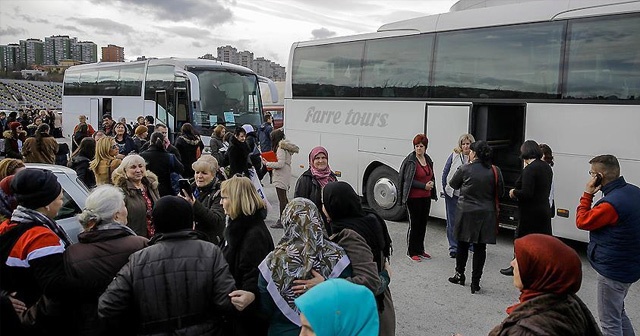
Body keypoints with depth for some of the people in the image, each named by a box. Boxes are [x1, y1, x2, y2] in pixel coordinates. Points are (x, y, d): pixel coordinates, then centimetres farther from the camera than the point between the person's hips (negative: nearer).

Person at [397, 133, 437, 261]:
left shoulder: (428, 159, 10)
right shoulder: (411, 161, -11)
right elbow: (408, 180, -15)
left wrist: (431, 183, 0)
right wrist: (424, 186, -18)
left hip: (426, 197, 7)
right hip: (414, 198, -7)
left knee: (423, 223, 13)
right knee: (414, 224, -1)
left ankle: (420, 250, 25)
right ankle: (411, 252, 9)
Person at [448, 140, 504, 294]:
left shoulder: (465, 169, -12)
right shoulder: (495, 171, -5)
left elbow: (453, 184, 3)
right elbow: (500, 192, 3)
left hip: (466, 213, -1)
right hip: (486, 214, 1)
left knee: (463, 244, 17)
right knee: (480, 248, 7)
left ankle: (460, 274, 31)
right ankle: (475, 282, 10)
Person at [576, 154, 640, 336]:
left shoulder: (612, 203, -29)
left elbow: (582, 222, -18)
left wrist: (587, 194, -13)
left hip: (613, 269, -9)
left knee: (609, 321, 5)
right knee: (618, 311, 27)